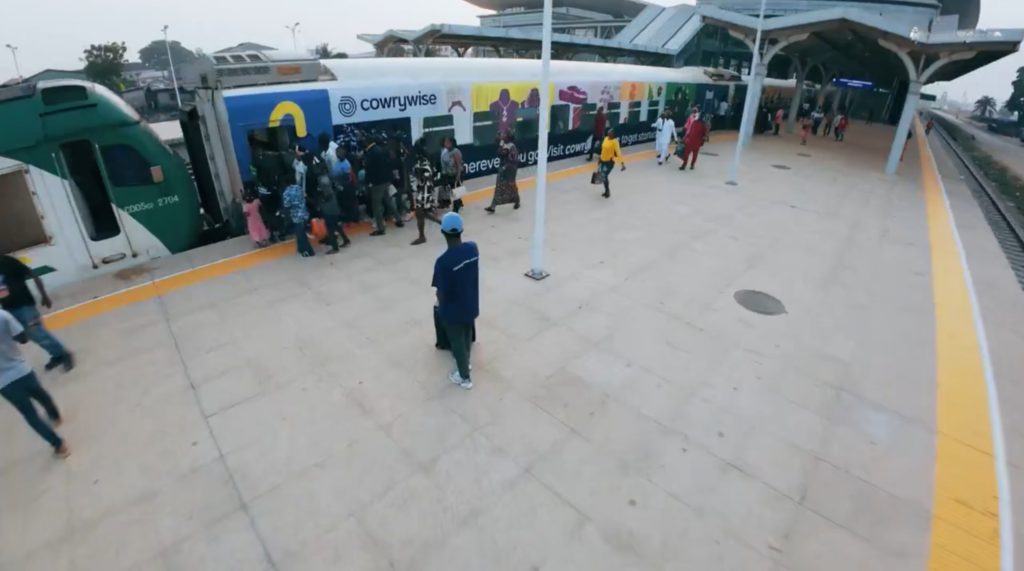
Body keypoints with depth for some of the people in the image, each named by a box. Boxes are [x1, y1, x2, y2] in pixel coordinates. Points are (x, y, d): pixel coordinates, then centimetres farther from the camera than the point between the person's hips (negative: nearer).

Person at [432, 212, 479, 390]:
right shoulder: (473, 248, -14)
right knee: (467, 335, 29)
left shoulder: (443, 261, -31)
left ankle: (464, 377, 37)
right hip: (471, 305, 5)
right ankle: (465, 362, 55)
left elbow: (442, 293, -21)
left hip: (453, 310, -5)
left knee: (457, 341, 17)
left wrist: (441, 306, 1)